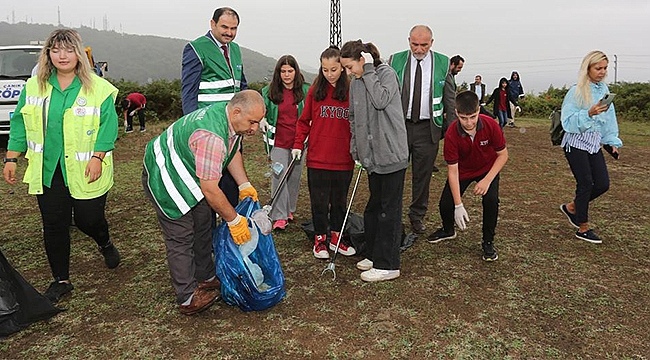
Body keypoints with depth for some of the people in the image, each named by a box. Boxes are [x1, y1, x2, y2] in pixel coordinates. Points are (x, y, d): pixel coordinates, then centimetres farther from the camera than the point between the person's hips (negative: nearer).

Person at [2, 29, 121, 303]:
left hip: (85, 171, -3)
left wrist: (97, 157, -15)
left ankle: (105, 244, 40)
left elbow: (108, 126, -6)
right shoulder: (33, 87, 7)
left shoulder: (98, 88, -5)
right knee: (53, 226, 6)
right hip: (47, 171, 3)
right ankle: (61, 280, 24)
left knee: (89, 220, 2)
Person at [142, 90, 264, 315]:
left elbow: (233, 150, 10)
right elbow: (210, 190, -33)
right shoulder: (211, 137, -38)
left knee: (203, 226, 16)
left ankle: (206, 277, 32)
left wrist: (245, 185, 2)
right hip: (164, 180, -10)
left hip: (187, 175, 10)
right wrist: (234, 220, -22)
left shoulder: (230, 118, -8)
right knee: (181, 239, -6)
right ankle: (187, 299, 5)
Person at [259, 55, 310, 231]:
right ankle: (279, 216, -4)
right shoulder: (269, 91, 3)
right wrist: (262, 121, -5)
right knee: (279, 175, -7)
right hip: (278, 141, -1)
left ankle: (290, 210, 28)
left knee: (295, 176, 10)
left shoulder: (305, 90, 1)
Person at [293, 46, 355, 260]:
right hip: (318, 158, 0)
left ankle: (336, 237, 29)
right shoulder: (315, 90, 1)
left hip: (344, 158, 0)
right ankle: (320, 239, 22)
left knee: (339, 200, 13)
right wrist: (298, 144, -1)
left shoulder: (351, 91, -1)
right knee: (319, 200, 7)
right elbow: (304, 120, 7)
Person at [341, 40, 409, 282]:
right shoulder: (355, 83, 12)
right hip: (372, 156, 7)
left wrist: (368, 71, -16)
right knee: (374, 206, 15)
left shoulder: (386, 73, -7)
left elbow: (381, 100, -25)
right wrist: (356, 149, 11)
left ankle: (387, 265, 6)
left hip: (391, 154, -7)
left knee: (389, 209, -1)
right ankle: (373, 254, 28)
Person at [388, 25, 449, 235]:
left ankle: (417, 215, 26)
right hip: (399, 125, 0)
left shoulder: (443, 63, 3)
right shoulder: (395, 61, 2)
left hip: (428, 128, 1)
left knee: (423, 175, 9)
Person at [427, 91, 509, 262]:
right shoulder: (451, 134, -29)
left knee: (491, 200, -24)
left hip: (488, 169, 0)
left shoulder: (491, 125, -28)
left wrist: (487, 180, -25)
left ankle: (488, 242, -1)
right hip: (462, 170, 1)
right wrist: (459, 206, -27)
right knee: (445, 204, -9)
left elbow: (503, 155, -14)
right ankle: (448, 230, 27)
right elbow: (452, 171, -25)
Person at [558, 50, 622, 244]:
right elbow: (568, 121, -15)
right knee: (586, 184, -3)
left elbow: (609, 118, 14)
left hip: (594, 143, 7)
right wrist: (589, 114, -28)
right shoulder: (576, 92, -12)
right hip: (576, 143, -6)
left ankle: (571, 207, 27)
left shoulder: (604, 89, 7)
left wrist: (613, 141, 12)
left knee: (603, 184, 3)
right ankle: (583, 229, 11)